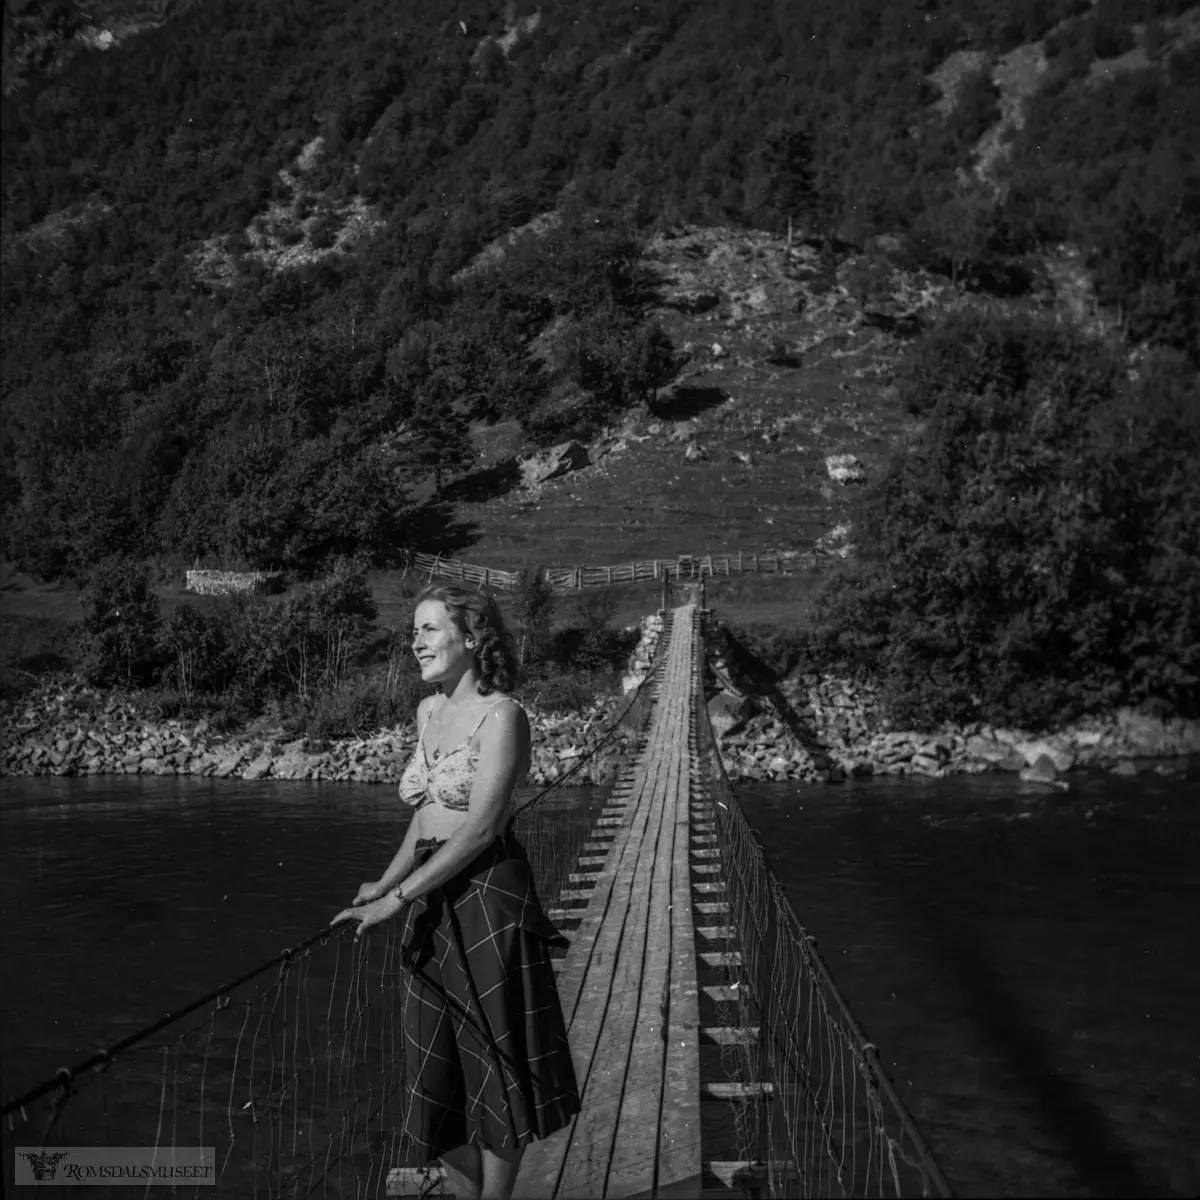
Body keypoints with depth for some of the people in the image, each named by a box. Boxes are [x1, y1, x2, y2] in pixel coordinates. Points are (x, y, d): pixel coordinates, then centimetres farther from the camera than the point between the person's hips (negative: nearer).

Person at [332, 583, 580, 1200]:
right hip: (430, 910, 8)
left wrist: (396, 898, -18)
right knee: (437, 1082, 13)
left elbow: (479, 829, -18)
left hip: (487, 901, -8)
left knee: (494, 1073, 4)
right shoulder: (427, 711, 11)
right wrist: (384, 884, 6)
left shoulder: (500, 715, -12)